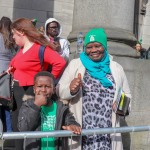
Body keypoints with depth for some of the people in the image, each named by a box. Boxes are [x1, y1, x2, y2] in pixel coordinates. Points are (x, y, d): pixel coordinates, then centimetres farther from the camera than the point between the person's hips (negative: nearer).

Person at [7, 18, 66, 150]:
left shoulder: (39, 48, -15)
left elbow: (60, 62, -24)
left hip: (30, 92, -9)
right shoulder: (22, 49, 13)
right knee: (17, 128, 15)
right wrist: (12, 70, 11)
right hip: (18, 91, 9)